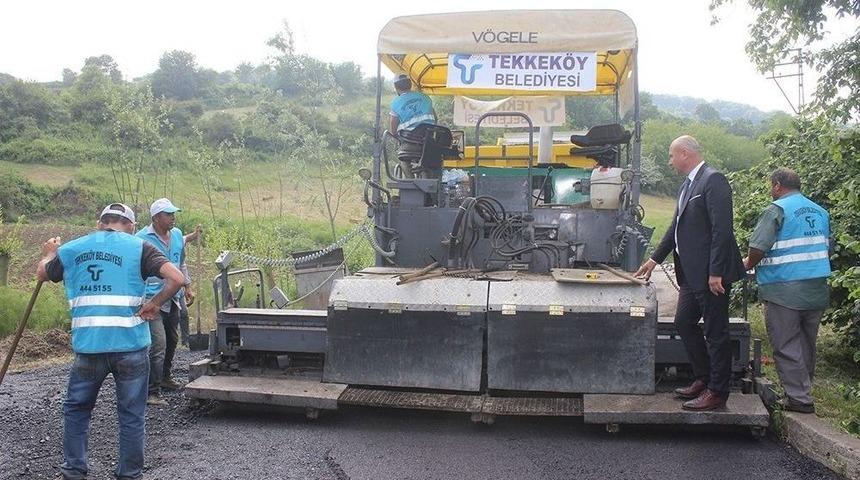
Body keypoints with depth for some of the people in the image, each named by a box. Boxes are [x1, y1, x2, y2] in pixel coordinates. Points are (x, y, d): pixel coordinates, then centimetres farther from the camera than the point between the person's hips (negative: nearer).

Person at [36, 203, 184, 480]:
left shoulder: (70, 249, 9)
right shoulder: (138, 247, -1)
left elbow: (42, 274, 29)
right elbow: (176, 278, -13)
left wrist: (49, 254, 48)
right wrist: (153, 305, 0)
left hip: (88, 346, 3)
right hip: (130, 345, -2)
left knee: (76, 409, 22)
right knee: (131, 414, 10)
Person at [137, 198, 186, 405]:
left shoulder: (177, 234, 7)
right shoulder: (142, 239, -14)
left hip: (172, 298, 7)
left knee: (172, 341, 20)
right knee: (158, 345, -13)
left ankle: (165, 376, 39)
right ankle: (153, 392, -7)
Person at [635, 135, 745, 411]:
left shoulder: (713, 180, -14)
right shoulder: (688, 184, 15)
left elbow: (722, 229, -20)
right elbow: (677, 226, 22)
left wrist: (716, 272, -23)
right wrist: (655, 259, 23)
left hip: (710, 273, -10)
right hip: (691, 272, 10)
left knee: (716, 332, 0)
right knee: (684, 322, 17)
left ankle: (717, 393, 10)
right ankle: (703, 379, 30)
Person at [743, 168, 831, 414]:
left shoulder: (777, 210, -11)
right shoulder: (820, 212, 12)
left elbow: (758, 246, -19)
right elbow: (826, 247, 19)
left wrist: (748, 264, 0)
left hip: (784, 292, -7)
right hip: (817, 291, 7)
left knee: (787, 347, 1)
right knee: (806, 345, 16)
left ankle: (799, 398, 2)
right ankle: (804, 390, 27)